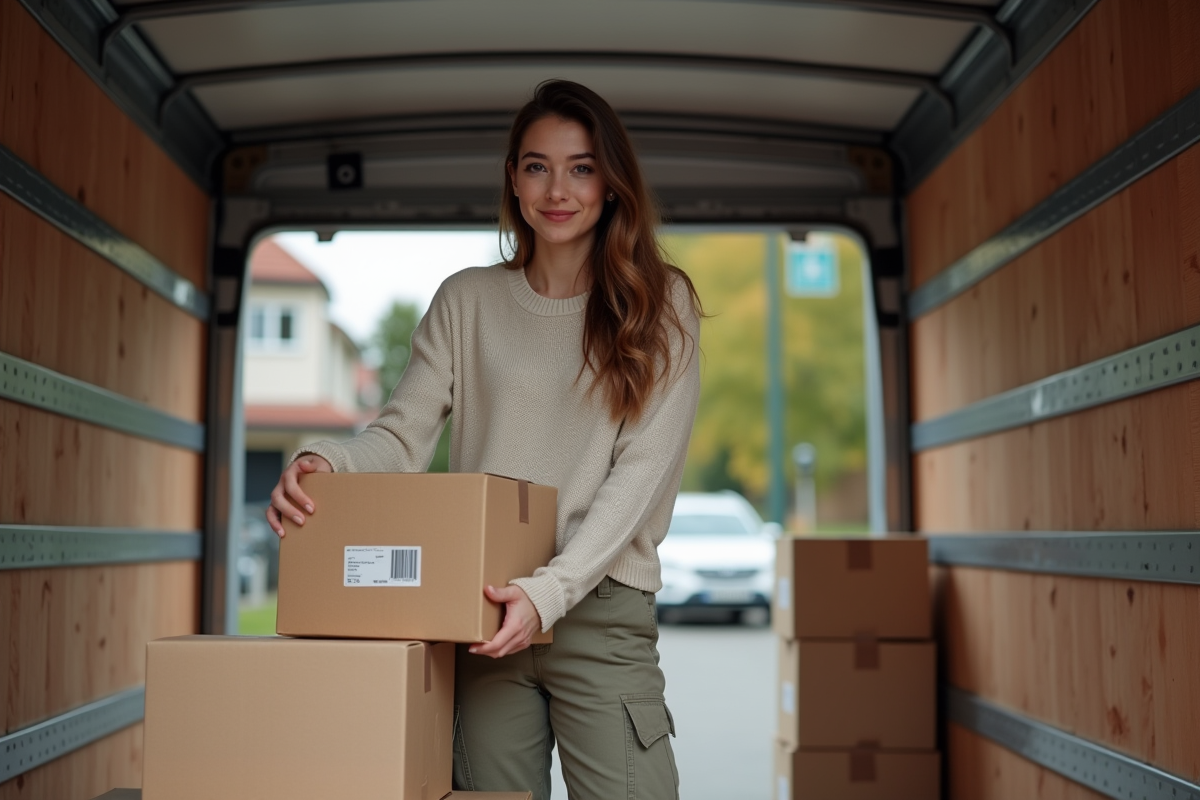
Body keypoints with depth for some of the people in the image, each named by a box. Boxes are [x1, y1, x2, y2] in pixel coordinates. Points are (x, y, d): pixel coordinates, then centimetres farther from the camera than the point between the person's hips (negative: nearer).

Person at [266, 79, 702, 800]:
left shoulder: (661, 304, 3)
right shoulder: (467, 301, 11)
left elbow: (642, 470, -6)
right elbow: (403, 437, 5)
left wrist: (553, 590, -19)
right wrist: (326, 462, -18)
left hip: (602, 608, -2)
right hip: (483, 609, 2)